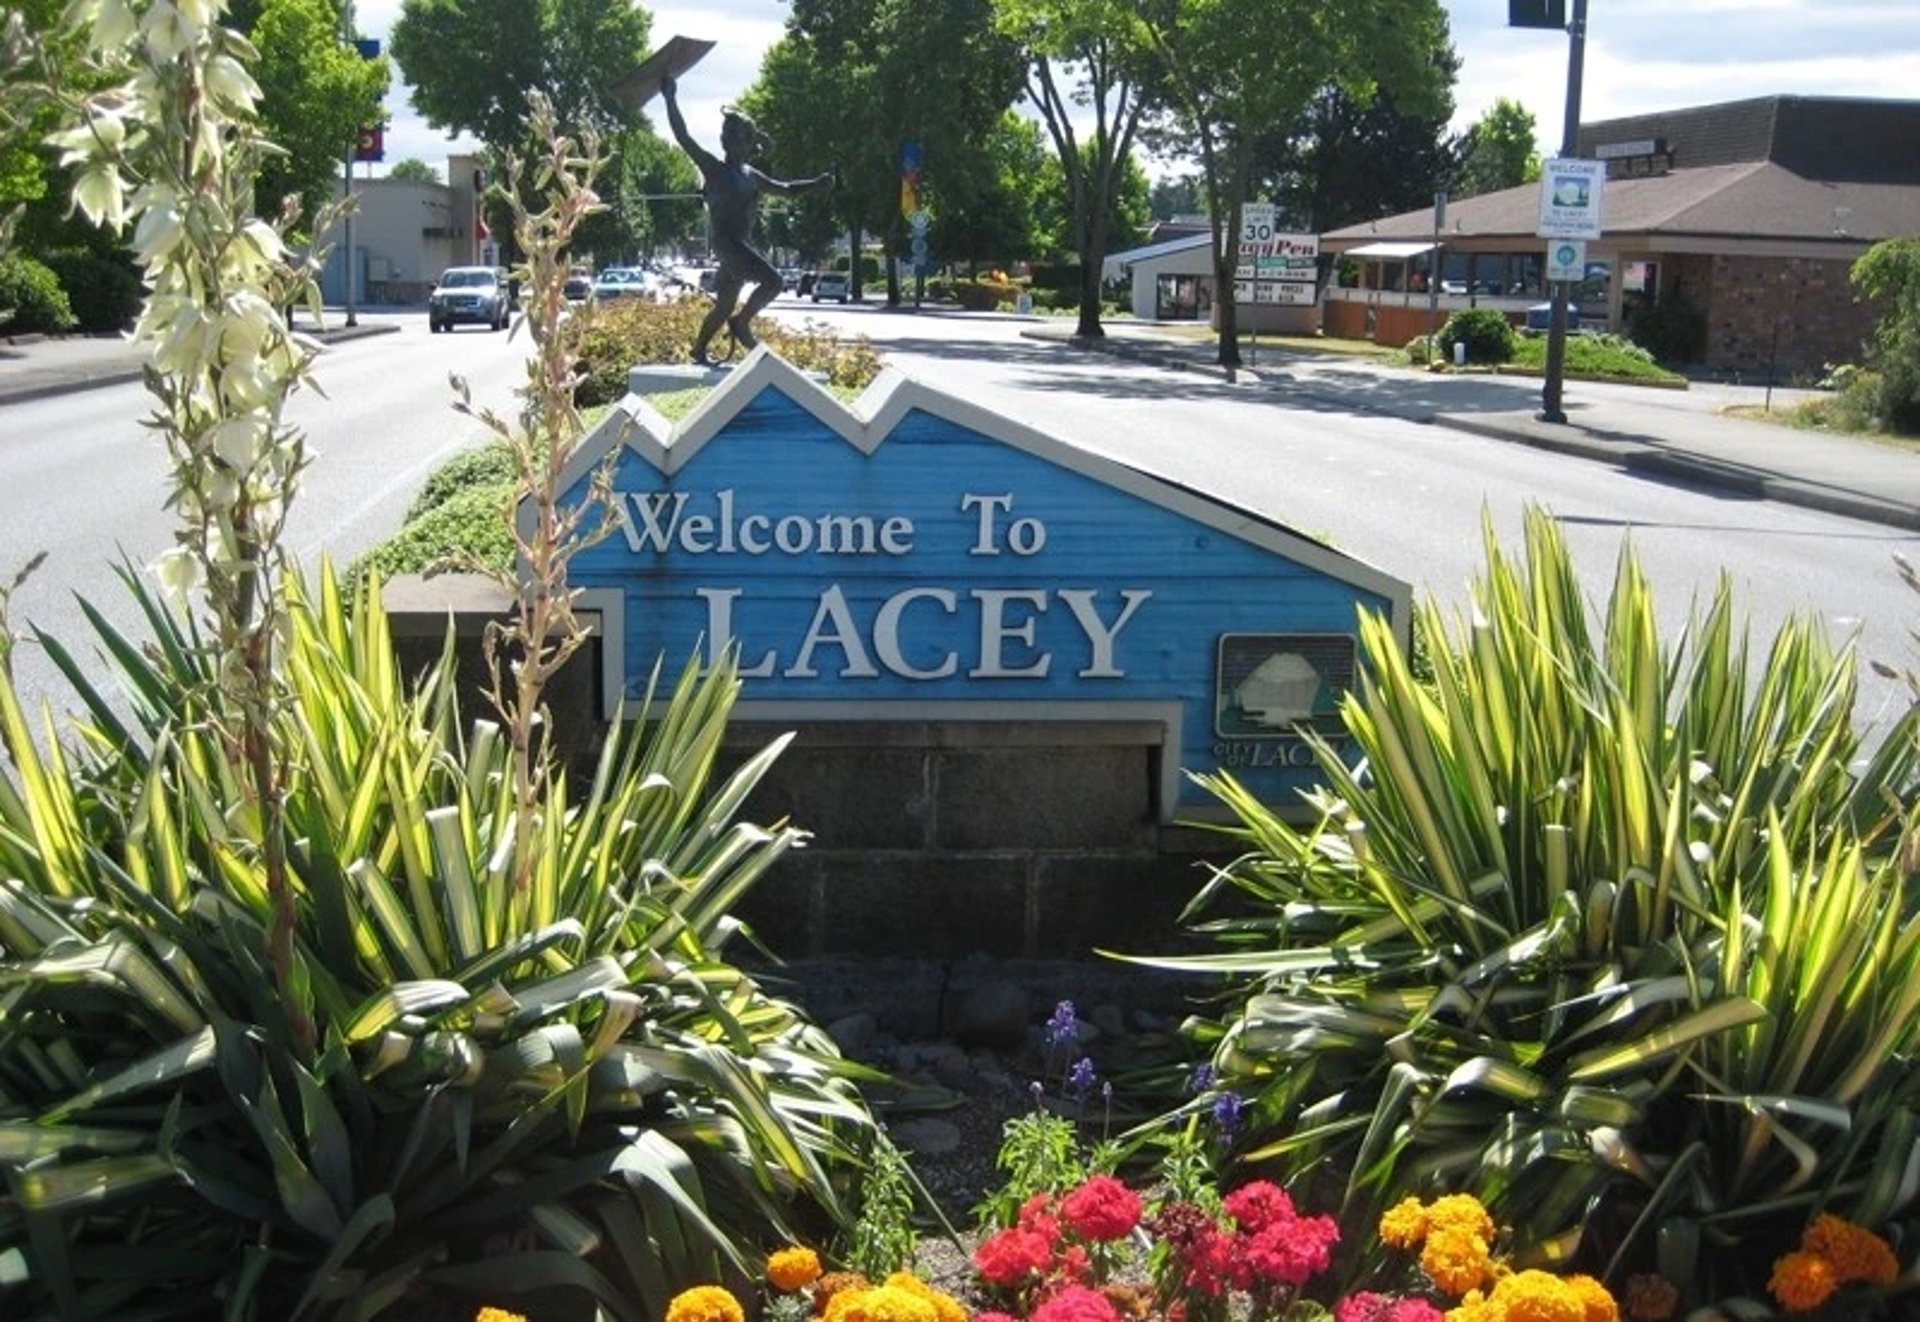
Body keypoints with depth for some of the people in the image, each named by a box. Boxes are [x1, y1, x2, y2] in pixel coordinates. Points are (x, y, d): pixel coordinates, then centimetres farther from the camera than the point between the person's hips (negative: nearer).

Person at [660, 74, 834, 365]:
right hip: (726, 241, -7)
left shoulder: (750, 175, 17)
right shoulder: (714, 168, -3)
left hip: (742, 243, 7)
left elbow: (786, 189, 25)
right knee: (772, 281, -21)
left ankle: (699, 350, 23)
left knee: (725, 304, 12)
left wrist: (815, 185, 12)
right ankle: (742, 322, -4)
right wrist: (670, 100, -16)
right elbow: (683, 138, -10)